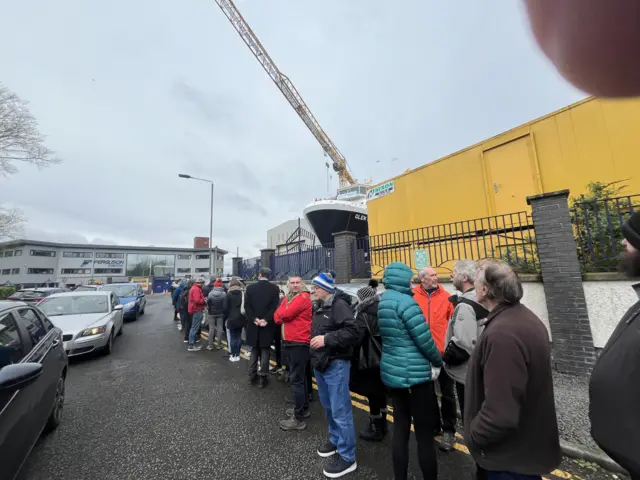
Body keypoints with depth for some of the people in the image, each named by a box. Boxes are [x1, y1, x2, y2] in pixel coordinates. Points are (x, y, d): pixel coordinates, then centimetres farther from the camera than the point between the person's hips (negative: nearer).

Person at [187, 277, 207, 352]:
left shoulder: (194, 288, 15)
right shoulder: (196, 289, -17)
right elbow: (197, 300, -26)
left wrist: (203, 299, 8)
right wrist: (204, 301, -11)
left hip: (195, 310, 11)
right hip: (197, 310, -11)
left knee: (194, 327, 16)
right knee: (194, 328, -6)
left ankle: (193, 343, 25)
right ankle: (191, 346, -1)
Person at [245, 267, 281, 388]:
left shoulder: (250, 288, 0)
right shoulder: (275, 289, -5)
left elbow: (247, 306, -6)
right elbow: (275, 307, -13)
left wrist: (254, 319, -8)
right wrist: (266, 320, -14)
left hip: (253, 324, 2)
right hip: (267, 325, -2)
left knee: (254, 350, 17)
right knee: (265, 351, 9)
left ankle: (252, 376, 26)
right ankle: (263, 377, 13)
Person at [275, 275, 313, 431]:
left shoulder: (304, 297, -14)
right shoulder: (287, 298, 13)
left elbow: (286, 314, -22)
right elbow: (277, 317, 6)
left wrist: (281, 314, -1)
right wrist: (284, 315, -13)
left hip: (299, 343, -9)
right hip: (288, 342, 9)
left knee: (296, 379, -3)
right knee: (299, 377, 20)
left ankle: (299, 418, 9)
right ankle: (303, 408, 35)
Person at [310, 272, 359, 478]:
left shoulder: (339, 305, -18)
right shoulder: (320, 307, 10)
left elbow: (352, 332, -27)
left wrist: (326, 339, -26)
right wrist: (315, 340, 9)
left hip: (336, 364, -9)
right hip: (321, 363, 9)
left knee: (340, 411, 3)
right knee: (329, 407, 23)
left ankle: (347, 457, 19)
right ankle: (335, 440, 42)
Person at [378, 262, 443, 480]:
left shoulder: (381, 302, 5)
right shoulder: (406, 301, -20)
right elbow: (424, 339, -17)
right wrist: (438, 361, 2)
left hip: (391, 371, 8)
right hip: (415, 373, -8)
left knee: (400, 428, 18)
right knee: (424, 434, 7)